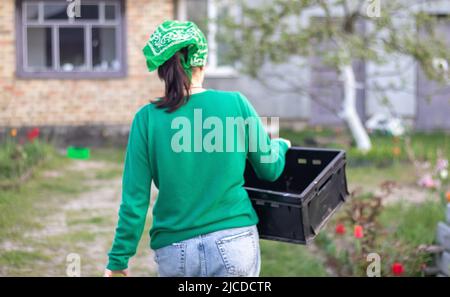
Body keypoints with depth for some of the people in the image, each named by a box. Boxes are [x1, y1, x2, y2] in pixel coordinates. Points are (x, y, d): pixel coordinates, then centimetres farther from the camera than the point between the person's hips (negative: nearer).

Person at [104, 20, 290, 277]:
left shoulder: (147, 118, -6)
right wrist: (281, 146, 28)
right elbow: (270, 169, 6)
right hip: (234, 244, -1)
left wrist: (119, 258, 5)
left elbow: (135, 199, -5)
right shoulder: (235, 103, -5)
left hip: (175, 254, 1)